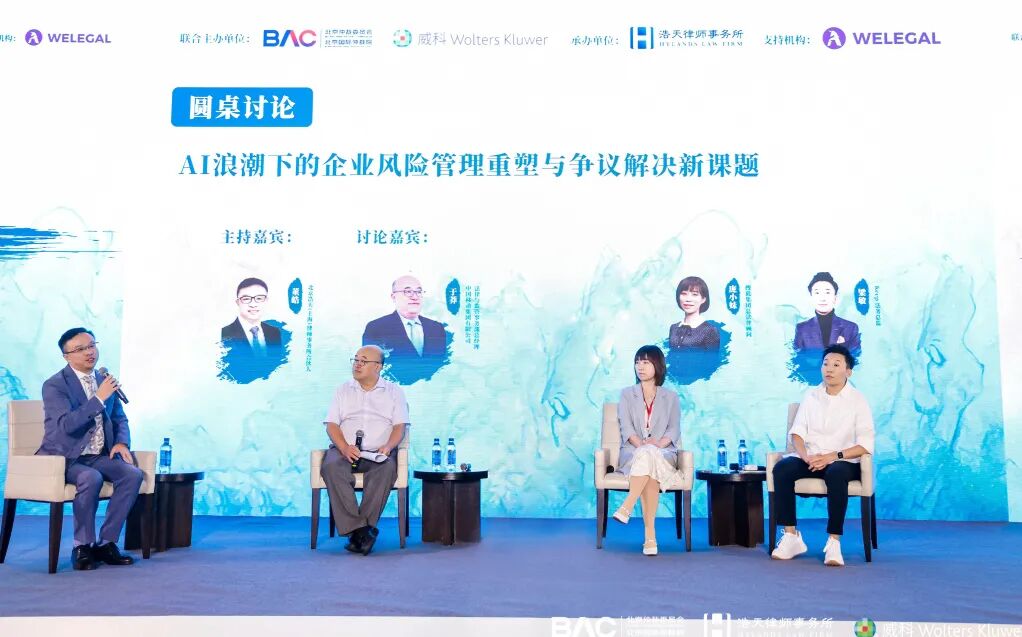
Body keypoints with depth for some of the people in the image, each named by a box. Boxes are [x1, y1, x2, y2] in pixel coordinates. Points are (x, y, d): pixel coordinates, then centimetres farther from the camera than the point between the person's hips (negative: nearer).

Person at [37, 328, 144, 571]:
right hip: (65, 457, -5)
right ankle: (82, 546, -16)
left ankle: (106, 542, -11)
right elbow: (66, 425, -24)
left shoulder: (104, 380, 10)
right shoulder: (54, 385, -9)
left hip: (98, 455, 6)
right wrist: (99, 397, -28)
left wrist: (122, 443, -3)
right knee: (91, 478, -35)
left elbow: (120, 419, 18)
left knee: (133, 474, -21)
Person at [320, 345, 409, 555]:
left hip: (378, 452, -1)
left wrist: (388, 446, -16)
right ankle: (360, 530, -34)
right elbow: (331, 424, 8)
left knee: (386, 469, -36)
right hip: (345, 450, 1)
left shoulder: (394, 392, 15)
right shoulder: (343, 390, 19)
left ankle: (361, 529, -32)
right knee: (331, 467, -33)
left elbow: (399, 426, 6)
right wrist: (344, 447, -12)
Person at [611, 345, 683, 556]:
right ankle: (650, 532, -44)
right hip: (632, 453, 0)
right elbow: (626, 428, 2)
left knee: (650, 457, -39)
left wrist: (659, 444, -19)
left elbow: (674, 430, 3)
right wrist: (641, 445, -19)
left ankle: (627, 507, -42)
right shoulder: (627, 394, 15)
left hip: (663, 454, 0)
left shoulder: (671, 398, 16)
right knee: (645, 456, -39)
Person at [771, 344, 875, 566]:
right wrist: (805, 456, -14)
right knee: (781, 468, -27)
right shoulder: (811, 396, 11)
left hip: (844, 462, -3)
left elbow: (866, 444, -8)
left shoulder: (858, 401, 1)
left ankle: (834, 541, -32)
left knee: (835, 473, -39)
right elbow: (797, 433, 6)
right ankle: (791, 536, -23)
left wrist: (834, 456, -20)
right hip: (811, 460, 4)